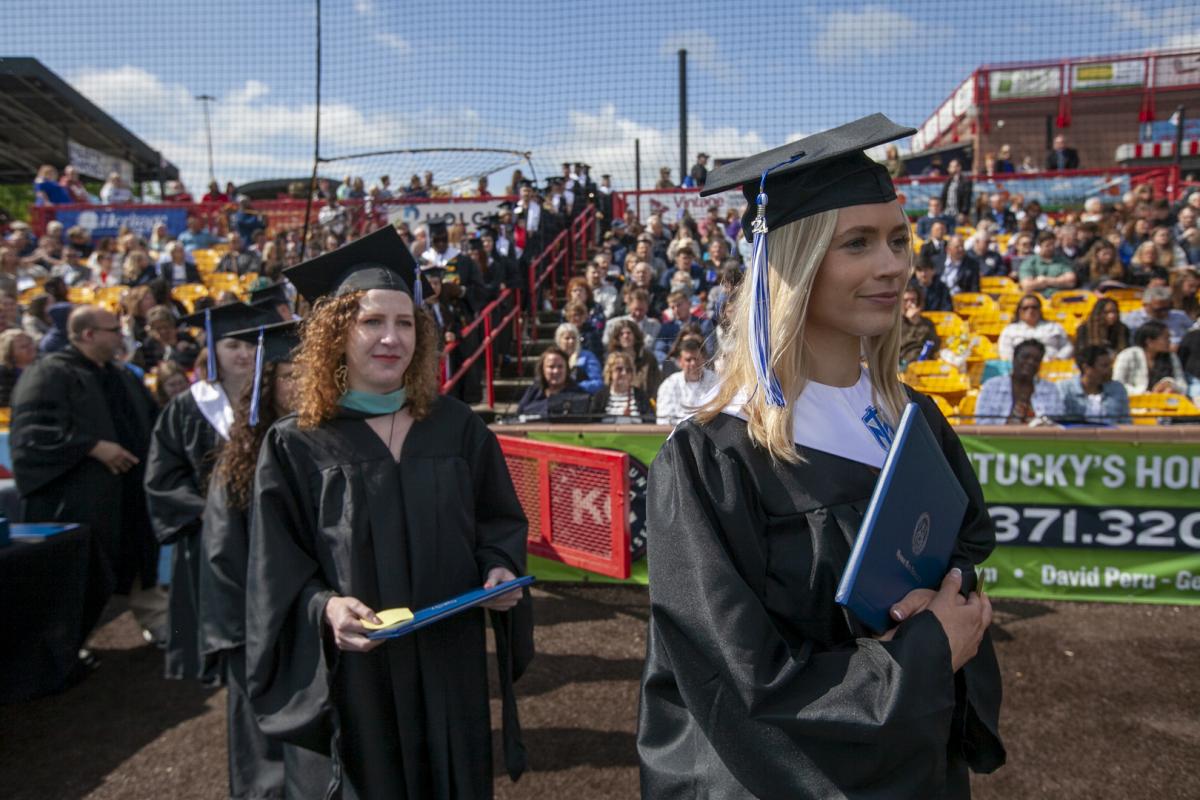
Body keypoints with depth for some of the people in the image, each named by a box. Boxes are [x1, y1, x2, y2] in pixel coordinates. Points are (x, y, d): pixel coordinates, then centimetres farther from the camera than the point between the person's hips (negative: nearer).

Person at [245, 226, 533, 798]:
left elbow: (500, 519, 7)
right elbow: (279, 579, -7)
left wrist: (500, 569, -11)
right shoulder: (296, 446, -8)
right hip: (356, 672, -2)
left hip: (451, 662, 3)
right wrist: (325, 608, -25)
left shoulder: (456, 427, 0)